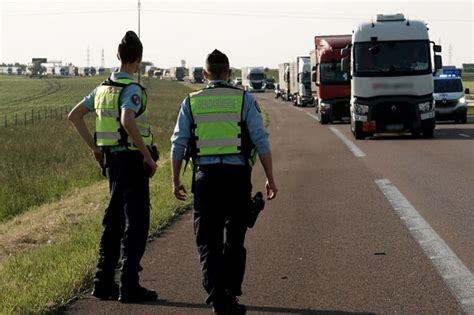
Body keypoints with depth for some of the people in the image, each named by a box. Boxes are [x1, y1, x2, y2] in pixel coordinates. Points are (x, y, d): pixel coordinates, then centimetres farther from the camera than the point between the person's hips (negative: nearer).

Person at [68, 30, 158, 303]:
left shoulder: (104, 87, 11)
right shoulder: (132, 89, -15)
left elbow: (75, 115, 17)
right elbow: (128, 122, -32)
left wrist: (94, 147, 18)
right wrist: (148, 155, -23)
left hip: (111, 158, 8)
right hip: (132, 160, -8)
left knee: (114, 221, 15)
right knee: (136, 224, -2)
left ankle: (104, 283, 17)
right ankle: (129, 287, 0)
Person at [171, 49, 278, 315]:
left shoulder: (191, 102, 6)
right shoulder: (244, 99, 3)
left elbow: (178, 145, 5)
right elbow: (261, 141, -3)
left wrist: (176, 181, 15)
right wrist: (270, 179, 2)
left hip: (206, 176, 0)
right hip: (237, 175, 0)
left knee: (209, 242, 5)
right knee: (235, 238, 15)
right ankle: (231, 293, 16)